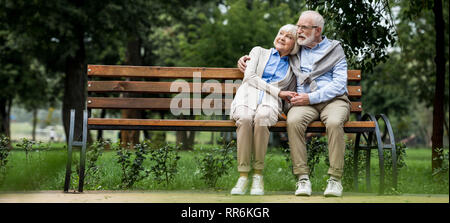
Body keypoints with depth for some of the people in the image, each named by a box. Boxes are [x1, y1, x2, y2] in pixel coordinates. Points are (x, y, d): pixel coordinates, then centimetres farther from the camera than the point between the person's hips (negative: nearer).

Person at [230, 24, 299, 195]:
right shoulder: (259, 52, 22)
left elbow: (290, 94, 24)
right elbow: (249, 76, 5)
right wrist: (277, 91, -3)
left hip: (270, 101, 0)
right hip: (247, 96, 0)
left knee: (262, 117, -39)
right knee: (244, 118, -38)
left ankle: (258, 175, -30)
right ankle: (243, 176, -33)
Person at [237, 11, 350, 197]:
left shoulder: (334, 49, 10)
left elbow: (339, 83, -1)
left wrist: (311, 97, -12)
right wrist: (248, 58, 19)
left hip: (333, 99, -2)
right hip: (304, 101, 2)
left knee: (334, 122, -37)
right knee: (293, 121, -33)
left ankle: (335, 178, -29)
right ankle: (303, 177, -29)